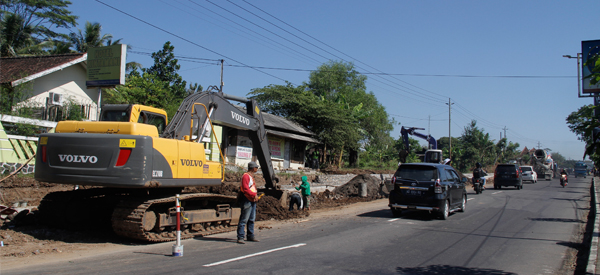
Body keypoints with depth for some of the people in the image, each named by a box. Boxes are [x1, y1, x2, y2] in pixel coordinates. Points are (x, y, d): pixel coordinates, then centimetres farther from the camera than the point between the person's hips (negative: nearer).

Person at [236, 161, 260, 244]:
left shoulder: (251, 177, 20)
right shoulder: (246, 176, -13)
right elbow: (245, 189, -22)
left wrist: (256, 195, 8)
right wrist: (254, 195, -21)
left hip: (253, 200, 10)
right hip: (247, 200, -10)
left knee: (252, 219, 15)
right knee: (244, 219, -10)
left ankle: (251, 236, 23)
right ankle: (240, 237, -9)